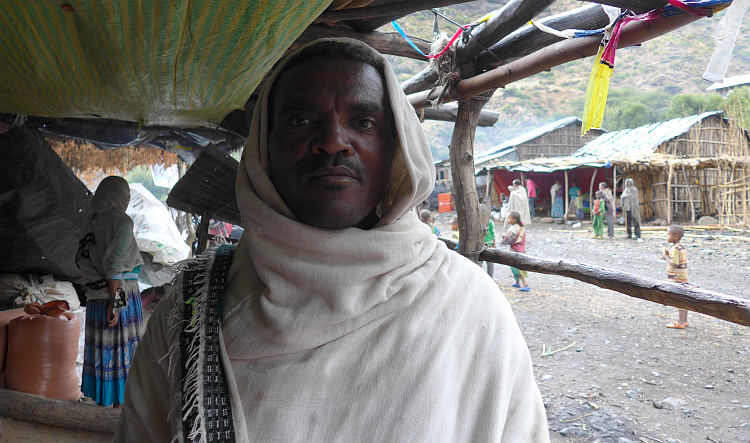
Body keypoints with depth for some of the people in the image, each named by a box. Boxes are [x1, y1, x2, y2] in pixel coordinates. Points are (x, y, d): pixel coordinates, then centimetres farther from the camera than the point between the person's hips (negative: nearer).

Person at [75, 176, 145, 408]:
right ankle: (119, 406, 9)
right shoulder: (122, 222, -12)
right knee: (123, 351, 2)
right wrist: (114, 303, -20)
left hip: (95, 297, 7)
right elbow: (114, 264, -20)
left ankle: (100, 401, 27)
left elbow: (82, 259, 2)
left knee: (100, 348, 16)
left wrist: (106, 287, -2)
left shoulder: (89, 222, 9)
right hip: (124, 295, -7)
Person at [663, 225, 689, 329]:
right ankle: (684, 321, 22)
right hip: (683, 277, 10)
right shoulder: (681, 247, 13)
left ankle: (680, 323, -2)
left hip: (677, 279, -10)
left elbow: (675, 264, -24)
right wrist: (668, 255, 9)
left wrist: (666, 257, -11)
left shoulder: (675, 248, -18)